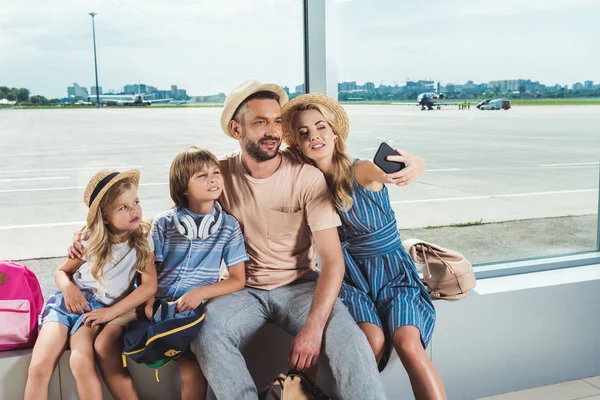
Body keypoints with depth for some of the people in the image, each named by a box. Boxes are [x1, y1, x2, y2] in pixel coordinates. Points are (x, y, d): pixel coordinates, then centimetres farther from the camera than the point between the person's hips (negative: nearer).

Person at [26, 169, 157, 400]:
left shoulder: (142, 240, -4)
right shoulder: (91, 242, -2)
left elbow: (150, 285, -9)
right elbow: (61, 272, 10)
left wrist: (111, 312, -15)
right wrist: (68, 287, -14)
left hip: (100, 310, -1)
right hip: (70, 301, 1)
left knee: (81, 362, -31)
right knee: (39, 366, -21)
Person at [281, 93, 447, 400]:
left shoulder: (360, 171, -15)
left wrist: (414, 166, -59)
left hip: (391, 269, -2)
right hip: (350, 275, 2)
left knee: (408, 345, -26)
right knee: (373, 342, -26)